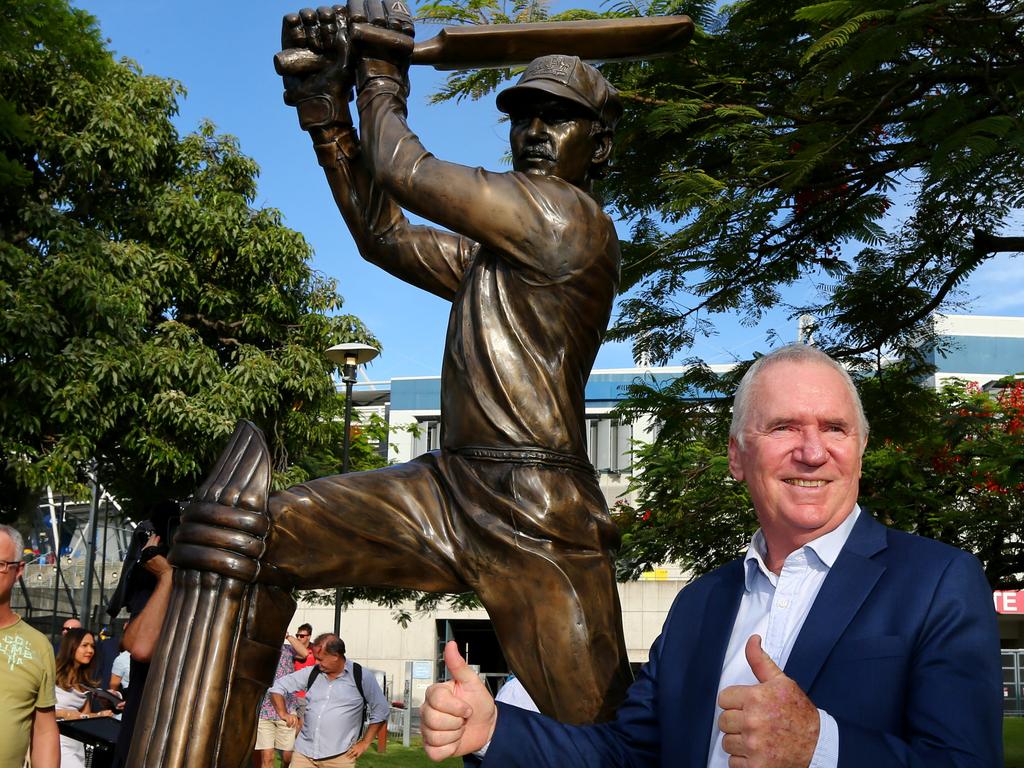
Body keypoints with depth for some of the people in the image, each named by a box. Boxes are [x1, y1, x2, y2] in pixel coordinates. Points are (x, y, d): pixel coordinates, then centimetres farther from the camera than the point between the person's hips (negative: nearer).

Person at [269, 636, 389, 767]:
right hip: (304, 753, 3)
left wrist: (364, 743, -1)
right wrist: (283, 713, -5)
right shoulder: (311, 673, 6)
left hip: (339, 757, -3)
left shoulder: (362, 678, -3)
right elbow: (278, 687, 11)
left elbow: (380, 712, 3)